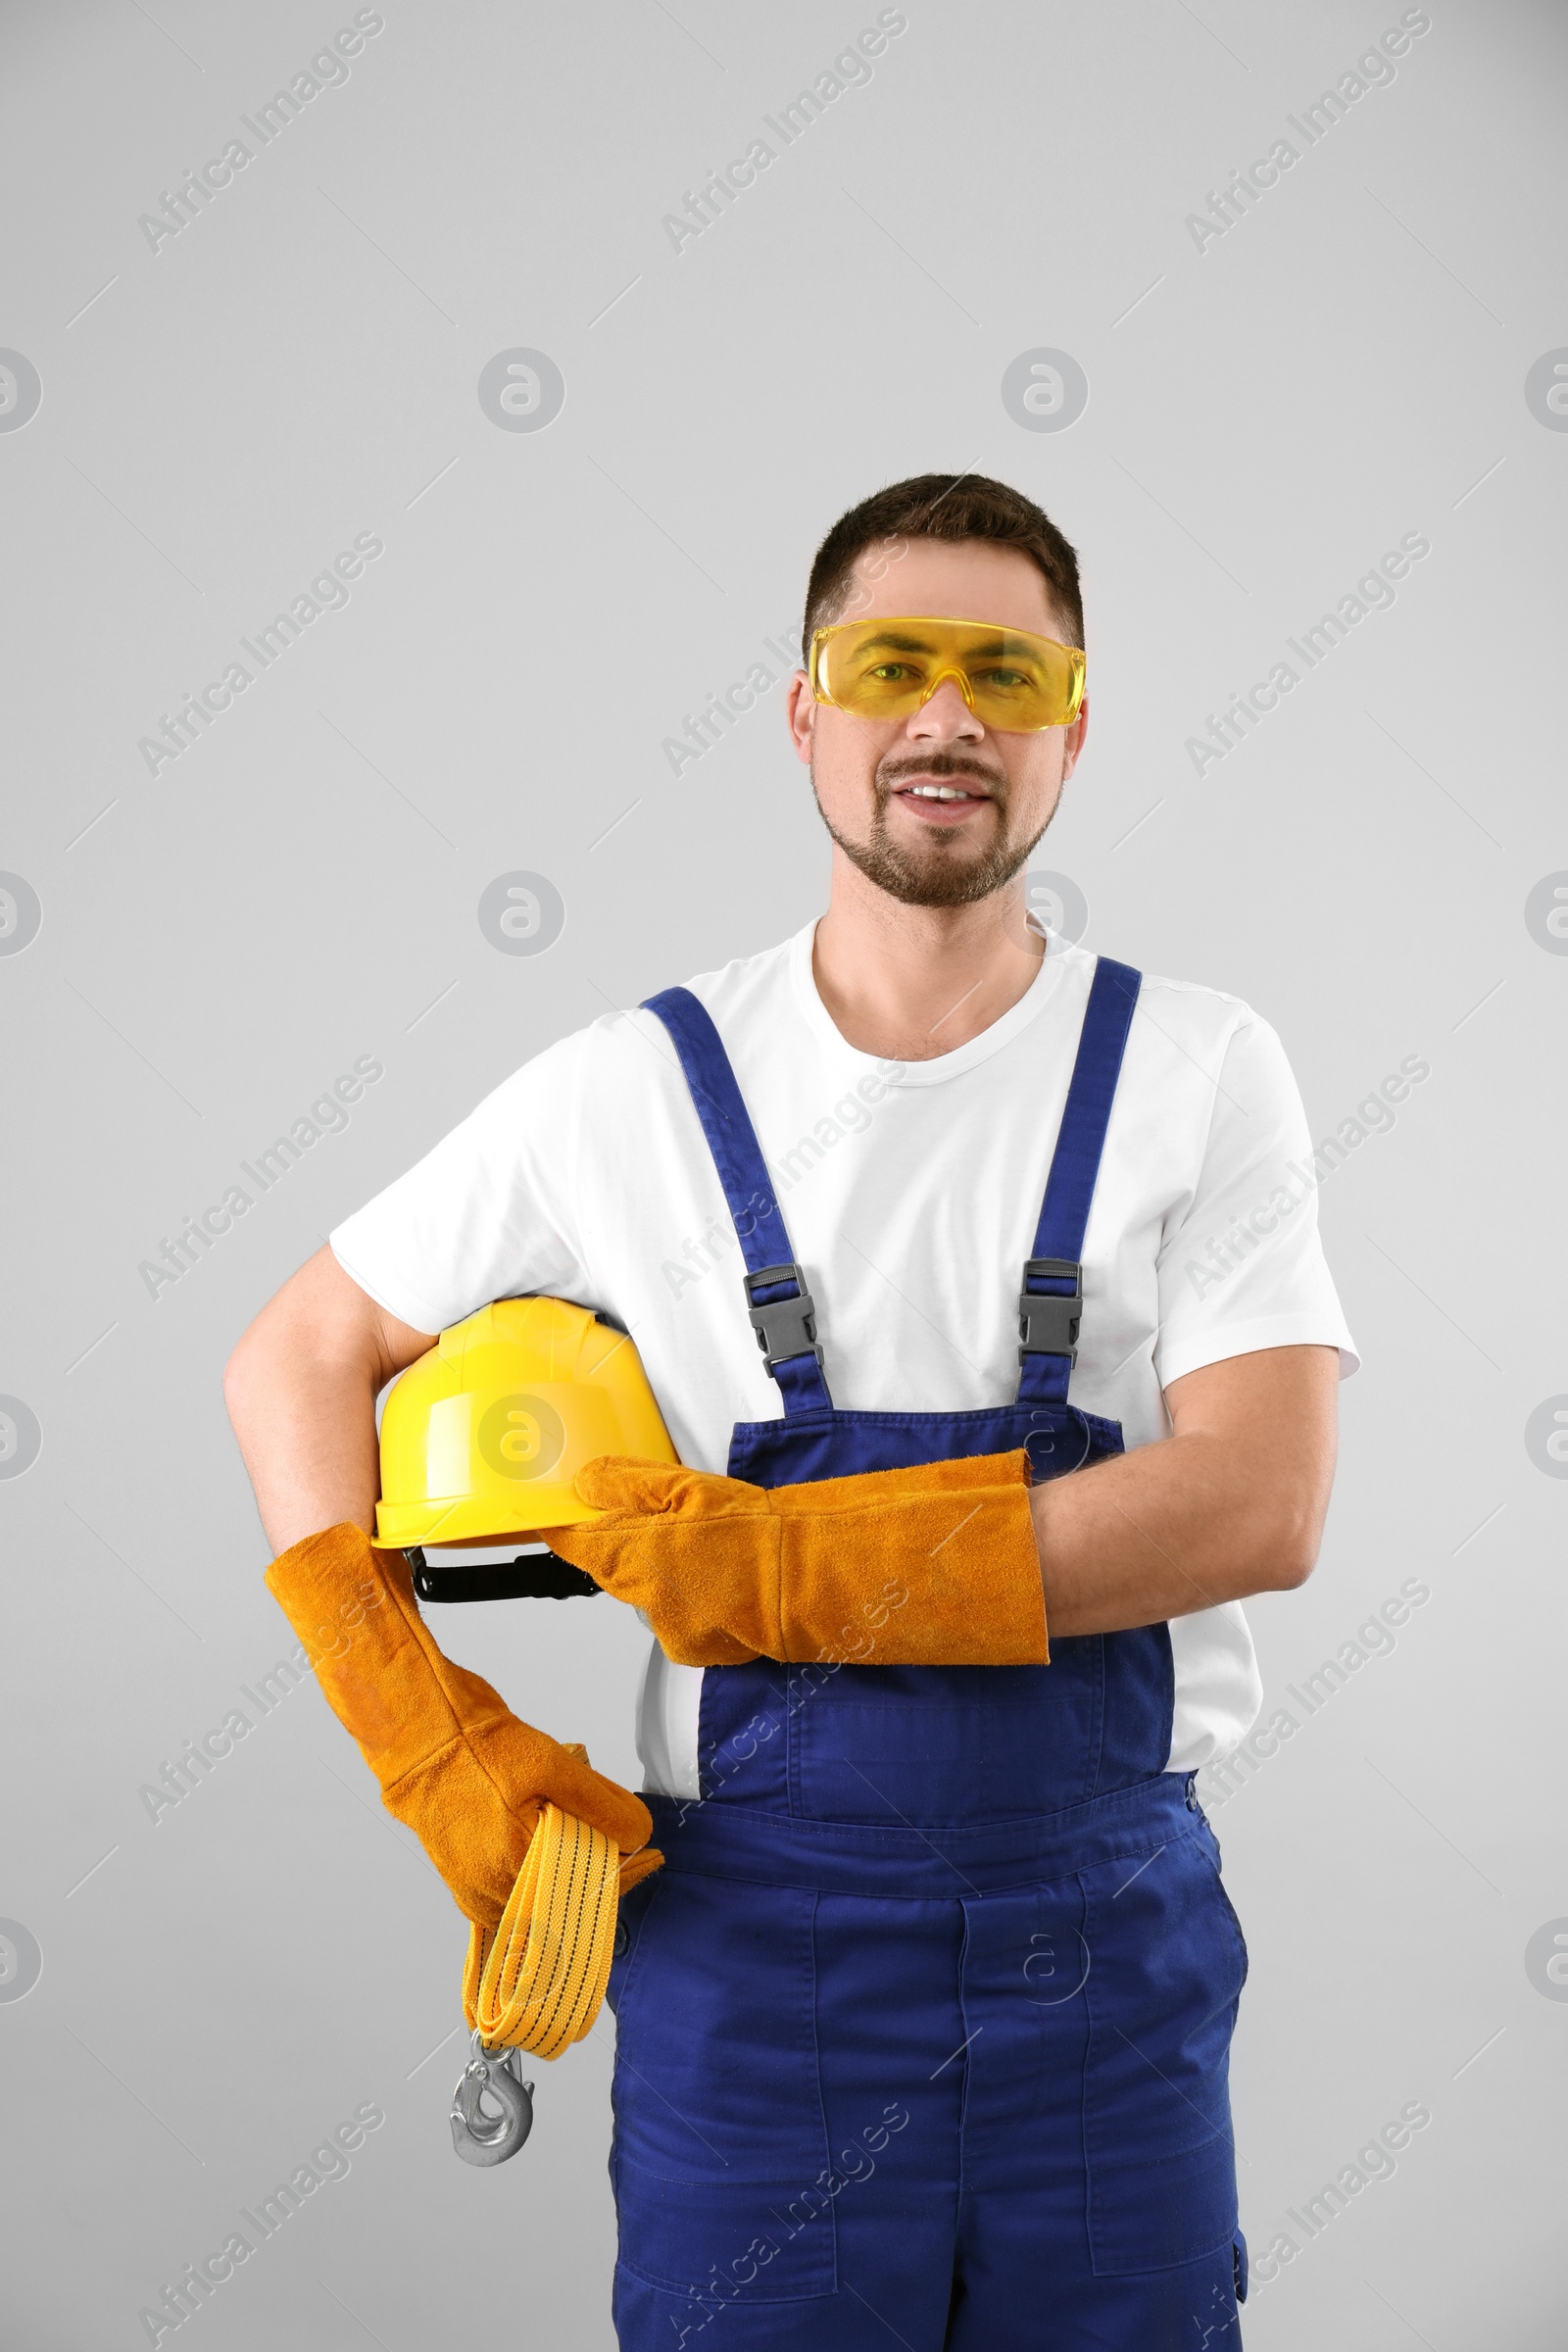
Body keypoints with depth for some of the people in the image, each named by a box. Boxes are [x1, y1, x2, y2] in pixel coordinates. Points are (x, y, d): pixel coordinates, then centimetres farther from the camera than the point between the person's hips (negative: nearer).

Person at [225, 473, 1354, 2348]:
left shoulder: (1200, 1073, -4)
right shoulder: (638, 1090, -3)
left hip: (1112, 1930, 1)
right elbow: (297, 1360, 6)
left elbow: (1260, 1506, -14)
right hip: (761, 1934, 0)